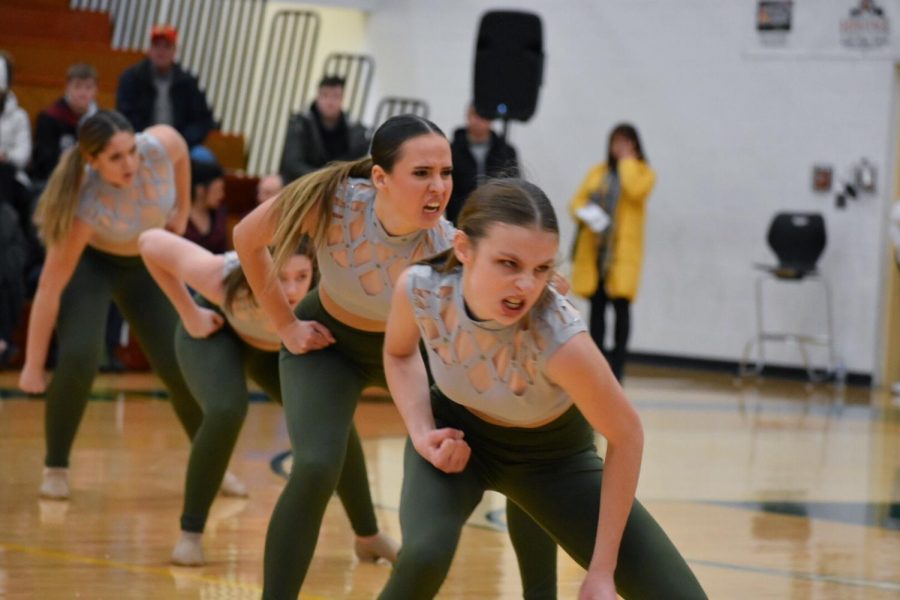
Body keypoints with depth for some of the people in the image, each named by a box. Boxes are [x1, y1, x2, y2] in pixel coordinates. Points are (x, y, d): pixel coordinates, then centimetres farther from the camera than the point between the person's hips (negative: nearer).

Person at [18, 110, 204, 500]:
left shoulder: (164, 144, -33)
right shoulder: (86, 207, -39)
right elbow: (50, 286, -34)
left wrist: (181, 213, 1)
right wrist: (33, 365, -31)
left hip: (147, 262, 4)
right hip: (89, 261, -4)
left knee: (180, 366, 1)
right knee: (79, 357, -25)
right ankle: (55, 468, -7)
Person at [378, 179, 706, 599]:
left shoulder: (560, 339, -39)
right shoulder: (420, 289, -30)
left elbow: (625, 436, -22)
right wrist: (422, 433, -21)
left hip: (553, 454, -1)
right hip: (458, 434, 1)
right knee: (422, 557, -30)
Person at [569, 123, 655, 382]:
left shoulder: (643, 173, 5)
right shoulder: (597, 172, 16)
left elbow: (635, 190, -16)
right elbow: (578, 200, 14)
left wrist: (627, 160, -5)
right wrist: (584, 213, -8)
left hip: (622, 249, -3)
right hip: (593, 247, 3)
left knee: (621, 305, -8)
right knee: (596, 305, 5)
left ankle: (617, 363, -3)